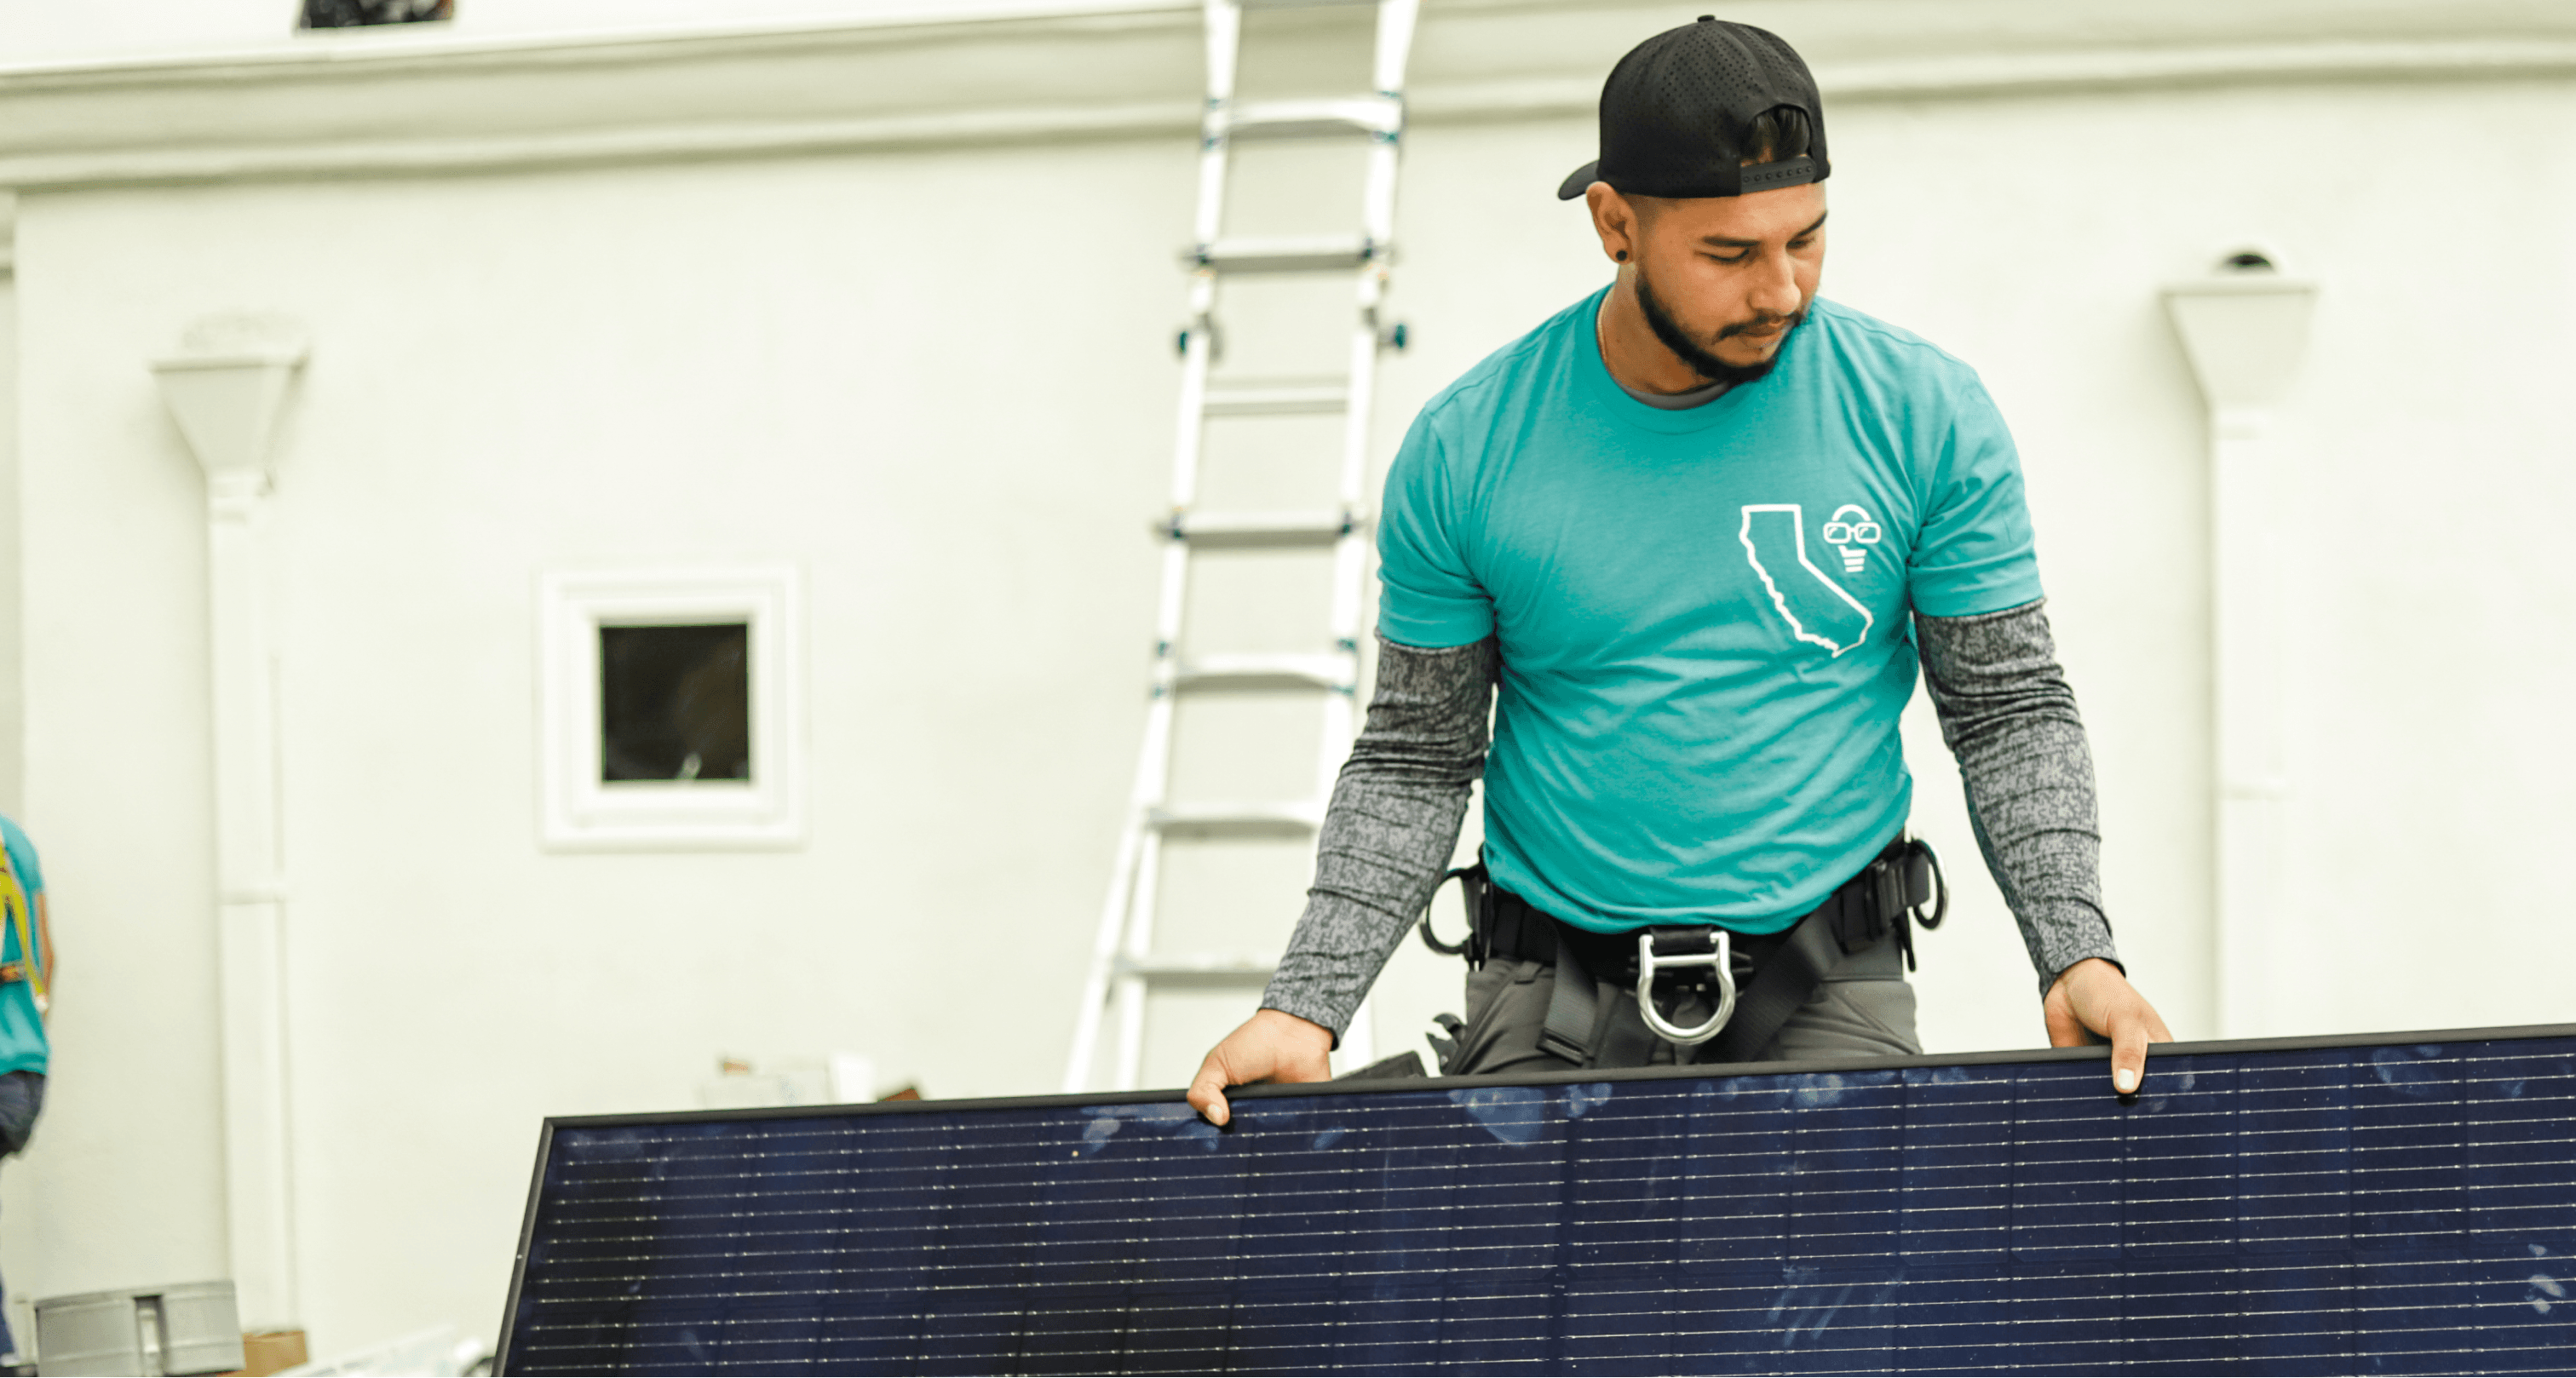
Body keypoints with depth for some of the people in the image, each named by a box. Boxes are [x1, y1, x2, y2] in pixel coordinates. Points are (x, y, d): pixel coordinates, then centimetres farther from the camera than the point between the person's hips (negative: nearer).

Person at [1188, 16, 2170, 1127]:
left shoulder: (1927, 418, -3)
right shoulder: (1464, 451, -3)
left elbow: (2012, 710, 3)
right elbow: (1415, 760, 4)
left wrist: (2077, 953, -11)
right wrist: (1306, 1007, -5)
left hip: (1826, 991, 0)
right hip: (1553, 994, 0)